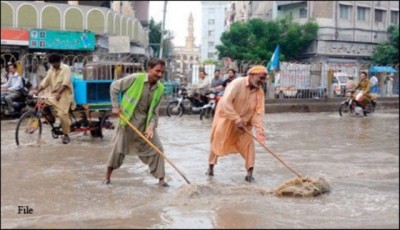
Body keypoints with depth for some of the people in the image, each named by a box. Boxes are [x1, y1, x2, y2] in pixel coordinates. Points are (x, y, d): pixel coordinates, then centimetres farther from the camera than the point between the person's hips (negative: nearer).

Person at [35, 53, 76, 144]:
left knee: (62, 114, -13)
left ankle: (66, 135, 0)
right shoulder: (51, 69, 11)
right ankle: (50, 118, 6)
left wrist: (59, 93, -33)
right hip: (52, 93, 6)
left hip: (63, 94, -6)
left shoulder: (65, 68, -8)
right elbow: (45, 82, 6)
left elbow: (65, 83, -20)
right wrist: (37, 92, -6)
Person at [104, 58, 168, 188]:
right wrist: (116, 106, -9)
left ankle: (161, 179, 8)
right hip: (128, 120, -3)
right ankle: (108, 176, 23)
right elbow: (114, 87, -7)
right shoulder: (135, 78, -18)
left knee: (157, 148, -3)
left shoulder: (160, 89, -6)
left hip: (145, 123, 3)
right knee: (118, 148, 4)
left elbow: (154, 111, -3)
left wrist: (151, 126, -17)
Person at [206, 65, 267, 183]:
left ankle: (250, 173, 1)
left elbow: (258, 112, -13)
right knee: (217, 141, 8)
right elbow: (226, 102, -32)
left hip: (243, 122, 4)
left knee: (248, 143, -5)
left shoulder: (260, 92, -9)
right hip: (225, 117, -4)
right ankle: (210, 167, 25)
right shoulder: (237, 83, -25)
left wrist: (259, 129, -29)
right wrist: (237, 120, -34)